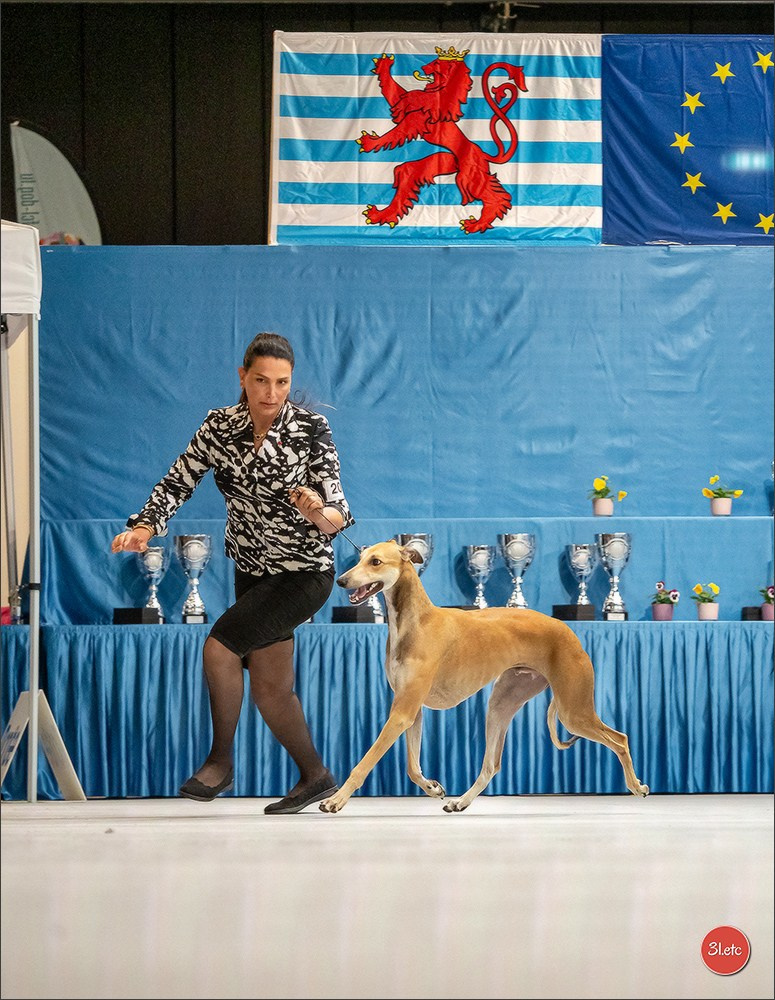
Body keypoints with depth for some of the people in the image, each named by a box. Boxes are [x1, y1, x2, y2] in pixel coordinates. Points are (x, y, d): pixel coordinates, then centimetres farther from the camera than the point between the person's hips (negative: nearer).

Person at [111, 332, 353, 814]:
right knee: (270, 688, 9)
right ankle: (316, 777, 26)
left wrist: (319, 513, -46)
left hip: (305, 572, -6)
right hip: (253, 570, 6)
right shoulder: (220, 425, -6)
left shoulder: (311, 429, -18)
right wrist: (145, 526, -21)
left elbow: (337, 515, -23)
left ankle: (221, 761, -1)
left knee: (220, 646, -18)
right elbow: (178, 482, -4)